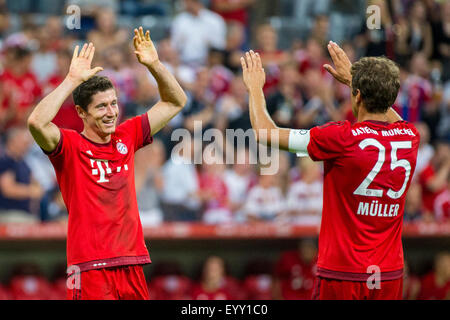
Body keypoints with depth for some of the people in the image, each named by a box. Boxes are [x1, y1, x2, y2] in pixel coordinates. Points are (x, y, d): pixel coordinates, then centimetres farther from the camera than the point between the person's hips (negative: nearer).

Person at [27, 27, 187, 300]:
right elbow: (37, 123, -27)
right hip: (90, 267, -6)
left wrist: (154, 65, 5)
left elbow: (175, 102, 20)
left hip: (132, 264, 6)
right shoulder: (69, 145, -5)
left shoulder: (126, 137, 11)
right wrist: (73, 79, -24)